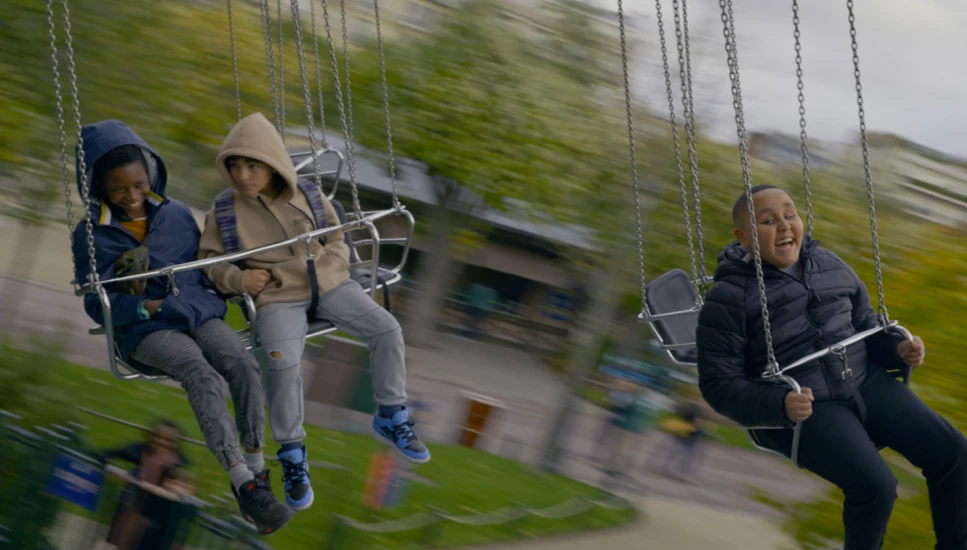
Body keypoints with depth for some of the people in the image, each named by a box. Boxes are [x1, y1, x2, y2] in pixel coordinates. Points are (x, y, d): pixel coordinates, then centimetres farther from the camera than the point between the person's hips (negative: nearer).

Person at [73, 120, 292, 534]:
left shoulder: (177, 215, 12)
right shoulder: (92, 236, 4)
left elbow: (204, 266, 22)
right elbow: (96, 302, 1)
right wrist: (142, 307, -17)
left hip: (198, 312, 4)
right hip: (144, 329, -4)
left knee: (244, 365, -28)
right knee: (202, 376, -33)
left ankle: (255, 472, -24)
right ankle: (243, 484, -39)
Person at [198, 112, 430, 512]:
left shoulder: (308, 197, 5)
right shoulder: (224, 211, 1)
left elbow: (336, 242, 14)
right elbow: (209, 259, 7)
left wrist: (328, 267, -6)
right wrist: (237, 279, -12)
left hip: (327, 284, 3)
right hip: (277, 298, -3)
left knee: (387, 329, -15)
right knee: (282, 363, -32)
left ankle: (391, 418, 7)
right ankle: (292, 456, -12)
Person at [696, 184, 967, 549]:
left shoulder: (830, 266, 9)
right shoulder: (729, 299, -7)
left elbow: (866, 325, 22)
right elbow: (719, 384, -9)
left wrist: (897, 348, -1)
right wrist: (779, 405, -26)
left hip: (865, 382, 6)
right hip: (804, 408, -6)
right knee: (875, 484, -28)